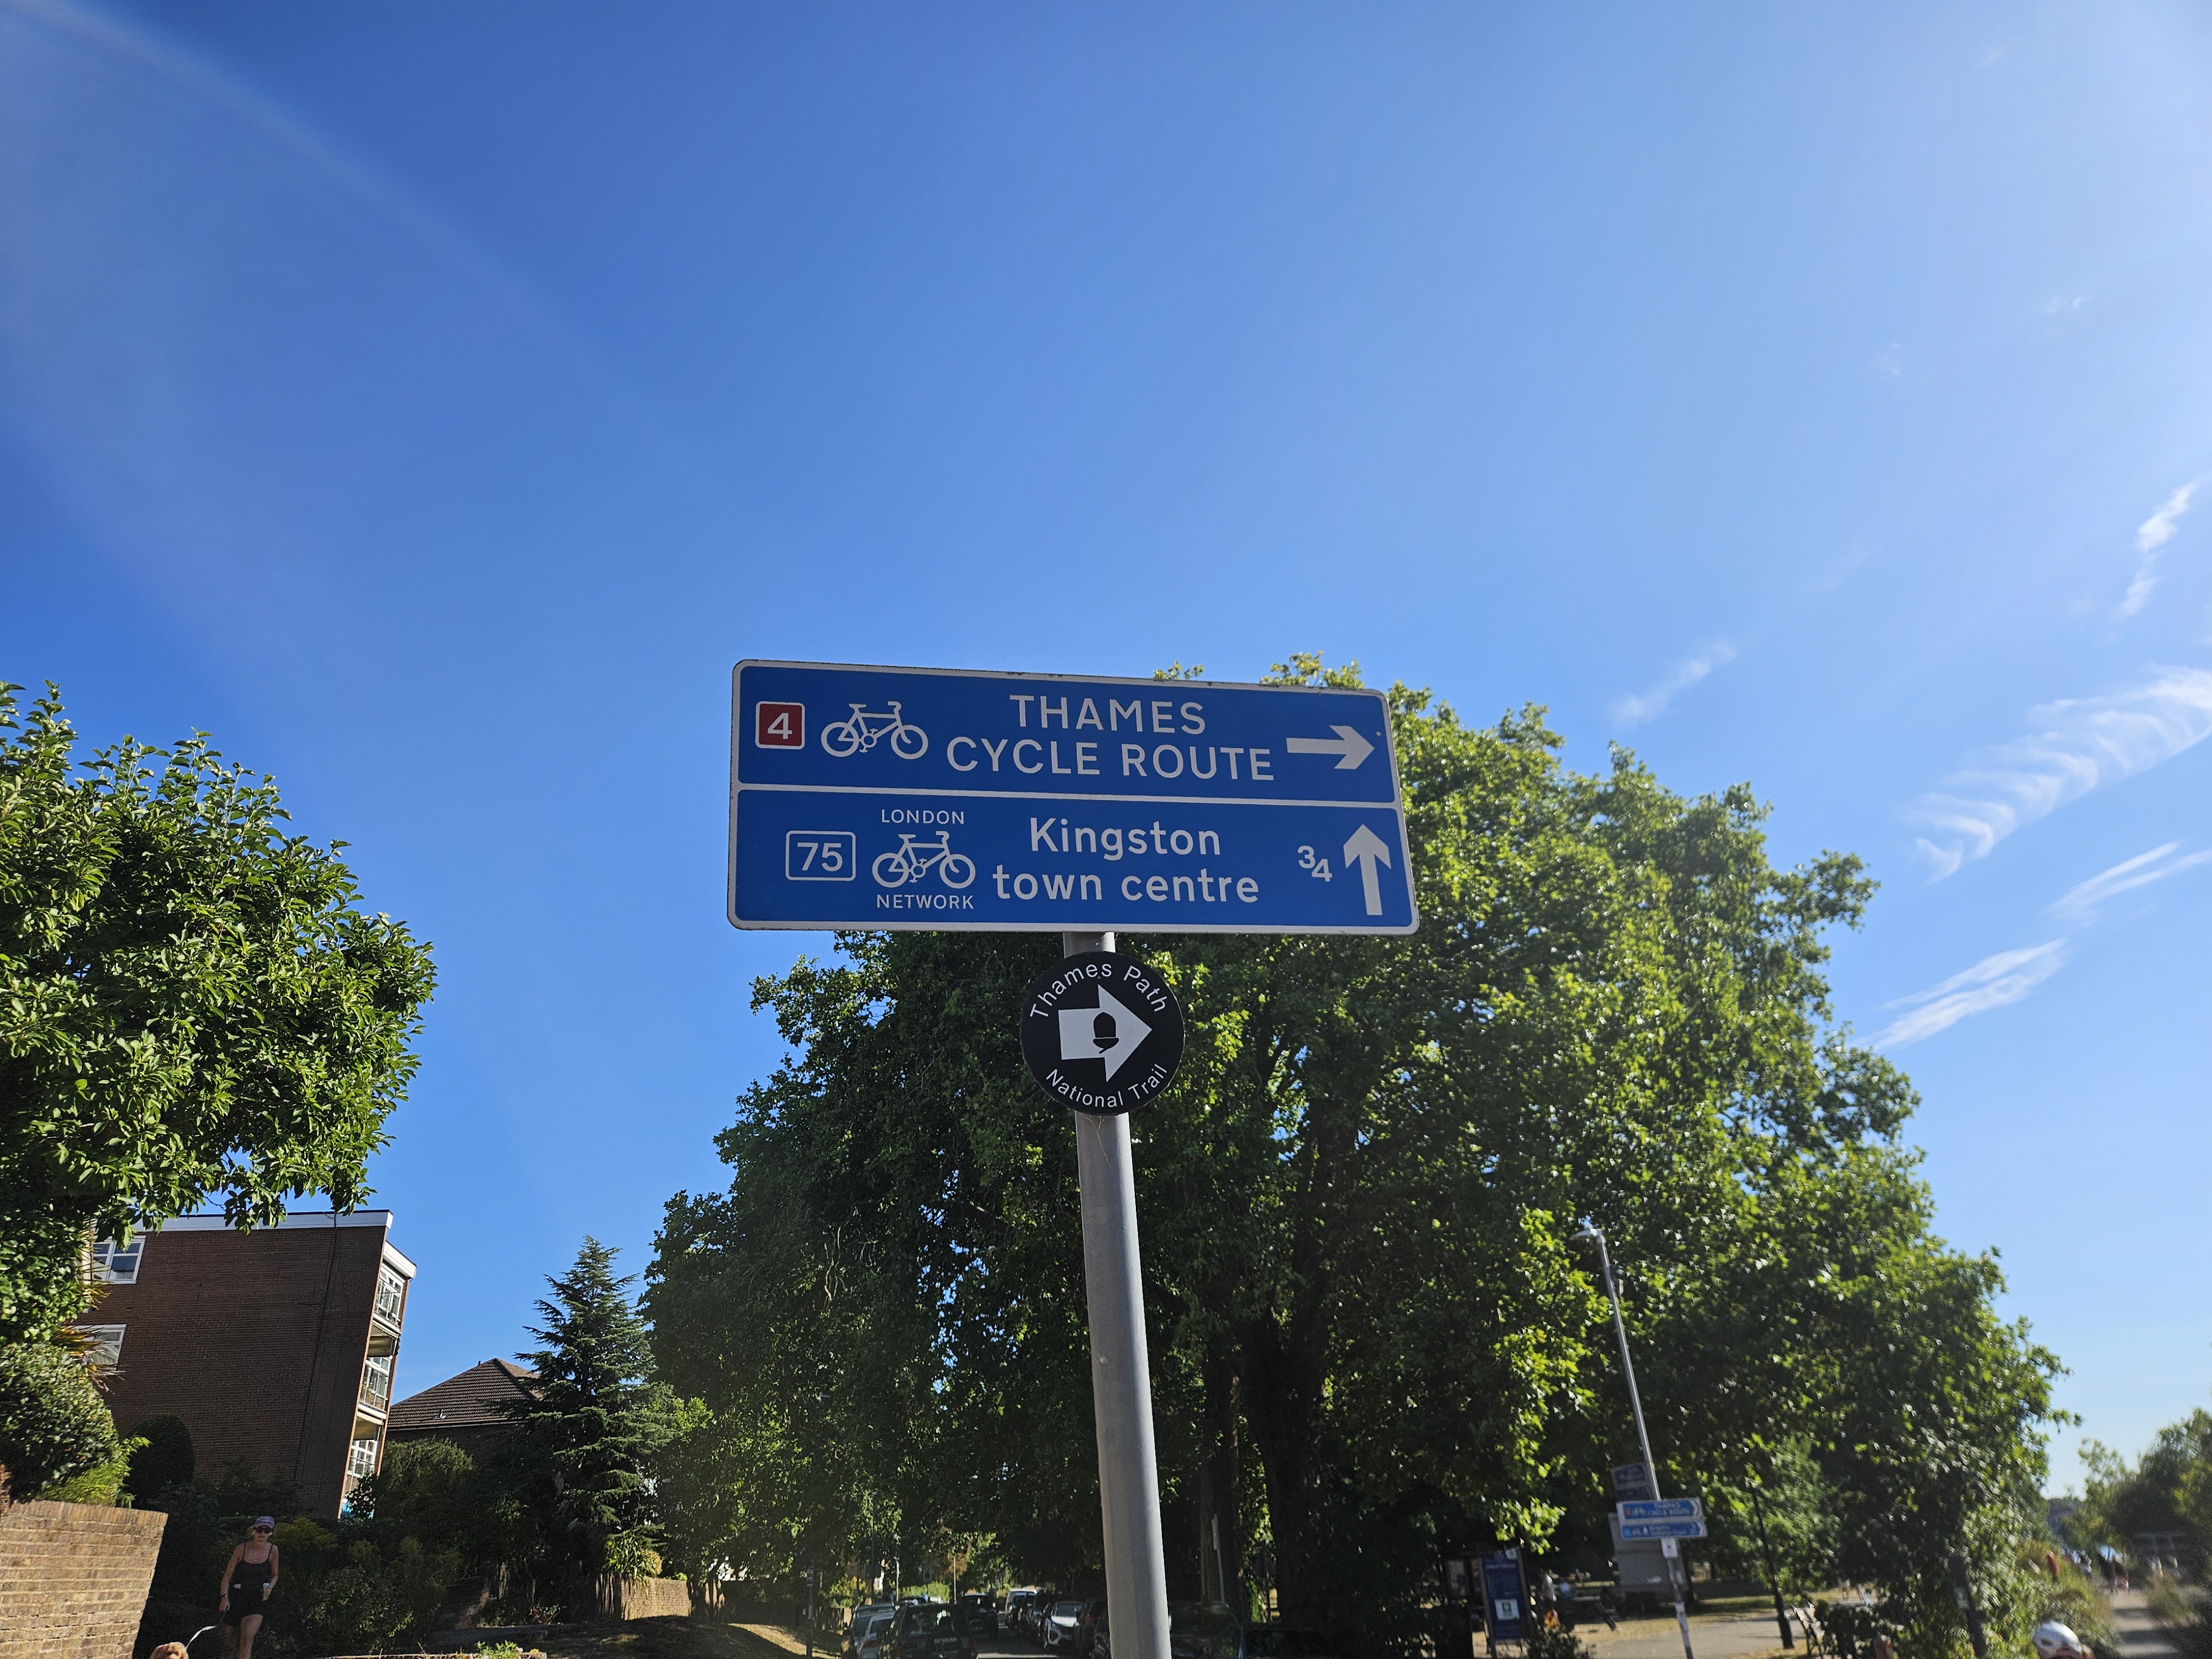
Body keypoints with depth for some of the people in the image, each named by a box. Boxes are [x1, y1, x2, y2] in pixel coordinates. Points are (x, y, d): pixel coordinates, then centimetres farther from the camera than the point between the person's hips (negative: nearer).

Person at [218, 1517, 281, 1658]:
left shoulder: (272, 1550, -1)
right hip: (236, 1596, 0)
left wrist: (270, 1587, -7)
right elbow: (227, 1577, -1)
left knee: (247, 1638, -18)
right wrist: (225, 1598, -12)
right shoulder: (242, 1549, -6)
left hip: (258, 1598, 0)